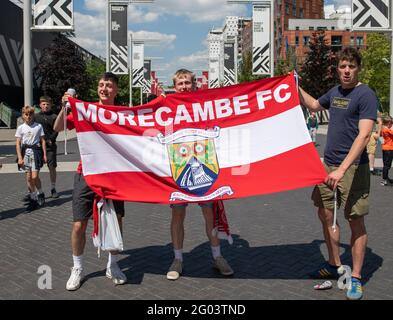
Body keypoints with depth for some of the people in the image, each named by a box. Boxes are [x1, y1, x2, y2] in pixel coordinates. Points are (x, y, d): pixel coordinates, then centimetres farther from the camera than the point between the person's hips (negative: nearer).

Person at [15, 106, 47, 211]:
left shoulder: (38, 126, 3)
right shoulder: (21, 128, 5)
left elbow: (42, 141, 6)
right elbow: (18, 144, 3)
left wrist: (44, 154, 2)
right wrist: (20, 158, -5)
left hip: (36, 151, -2)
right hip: (25, 152, 2)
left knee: (34, 177, -10)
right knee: (28, 178, 5)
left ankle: (40, 194, 15)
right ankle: (33, 199, 15)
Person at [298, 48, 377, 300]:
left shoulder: (366, 95, -11)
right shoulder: (335, 92, 11)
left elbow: (364, 135, -21)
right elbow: (314, 105, 34)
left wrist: (342, 169, -29)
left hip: (353, 167, -7)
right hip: (329, 163, 7)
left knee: (356, 221, 0)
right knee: (326, 214, 12)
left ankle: (356, 278, 11)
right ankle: (334, 265, 29)